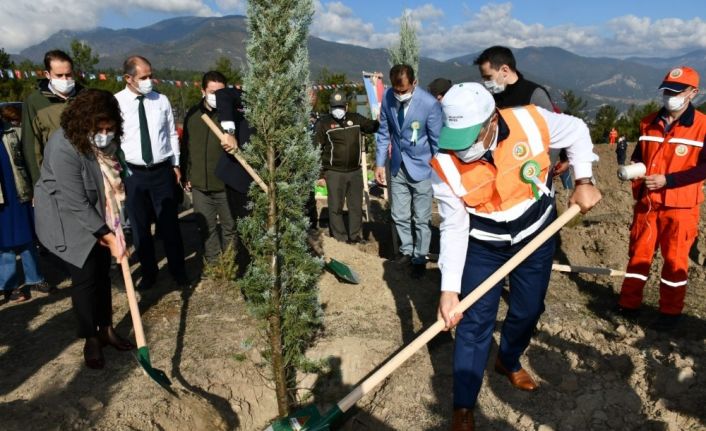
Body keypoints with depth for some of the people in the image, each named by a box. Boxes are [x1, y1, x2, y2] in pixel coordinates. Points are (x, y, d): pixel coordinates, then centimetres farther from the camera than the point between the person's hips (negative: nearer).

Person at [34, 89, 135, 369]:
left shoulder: (105, 140, -10)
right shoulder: (64, 148, -30)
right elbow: (76, 203, -28)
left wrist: (111, 228, -1)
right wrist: (108, 235, -25)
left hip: (96, 214, 6)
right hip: (66, 218, -6)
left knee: (102, 272, 10)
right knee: (85, 277, -4)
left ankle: (106, 329, 24)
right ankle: (91, 340, 13)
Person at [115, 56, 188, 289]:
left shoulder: (161, 100, 2)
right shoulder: (116, 103, -5)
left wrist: (176, 164, 9)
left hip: (162, 171, 1)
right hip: (133, 173, -1)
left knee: (170, 224, 8)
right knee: (140, 227, 11)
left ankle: (178, 271, 24)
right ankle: (148, 273, 28)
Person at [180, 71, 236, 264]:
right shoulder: (193, 114, 5)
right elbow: (185, 147, 12)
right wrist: (186, 175, 11)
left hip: (226, 183, -3)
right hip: (200, 183, 4)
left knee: (229, 227, 10)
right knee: (208, 228, 14)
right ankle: (213, 265, 28)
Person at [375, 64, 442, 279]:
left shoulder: (430, 104, -20)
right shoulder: (387, 98, -7)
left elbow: (438, 140, -12)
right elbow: (384, 132, 4)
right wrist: (380, 163, 2)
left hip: (421, 168, -4)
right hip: (398, 167, 4)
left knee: (421, 219, 7)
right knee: (399, 216, 15)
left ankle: (420, 259, 25)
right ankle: (406, 250, 37)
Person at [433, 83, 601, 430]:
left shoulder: (531, 122, -25)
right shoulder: (444, 166, -26)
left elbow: (576, 131, -2)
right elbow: (454, 229, -19)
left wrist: (583, 182, -10)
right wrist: (450, 288, -23)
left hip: (536, 235, 2)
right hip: (483, 245, -2)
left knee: (528, 311, 15)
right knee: (475, 321, -2)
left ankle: (509, 362, 46)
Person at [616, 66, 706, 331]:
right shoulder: (649, 123, 7)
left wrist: (667, 180, -20)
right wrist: (637, 188, 1)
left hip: (680, 207, -4)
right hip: (647, 203, 4)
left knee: (675, 259, 6)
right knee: (639, 254, 10)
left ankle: (671, 312, 21)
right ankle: (628, 305, 22)